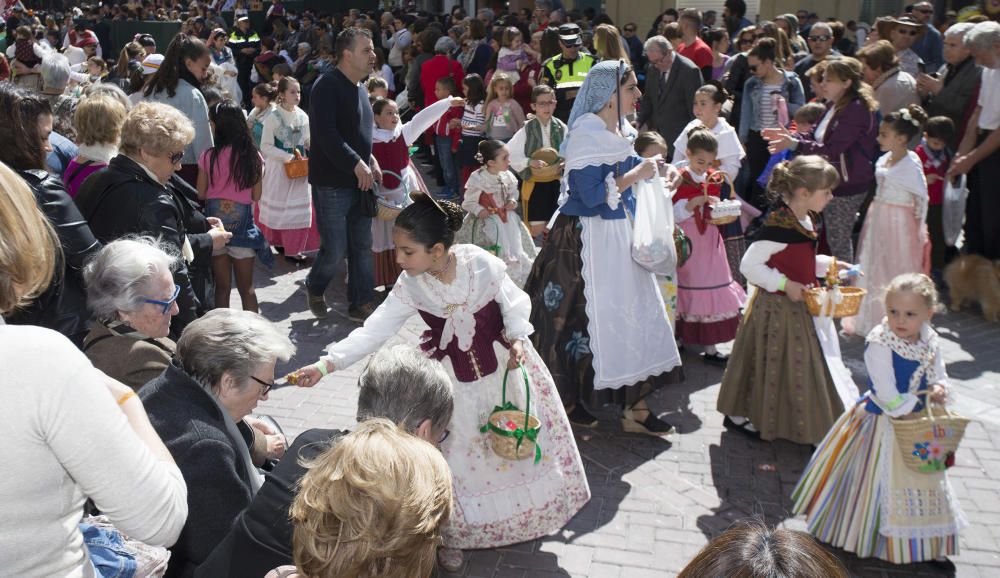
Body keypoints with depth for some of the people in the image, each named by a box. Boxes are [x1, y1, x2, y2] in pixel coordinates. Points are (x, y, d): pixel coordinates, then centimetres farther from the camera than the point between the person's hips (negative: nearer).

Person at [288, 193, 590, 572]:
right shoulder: (410, 287, -17)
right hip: (452, 379, 0)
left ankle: (519, 518, 42)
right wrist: (327, 364, -27)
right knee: (455, 455, 5)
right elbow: (374, 331, -19)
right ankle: (450, 534, 27)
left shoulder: (481, 263, -23)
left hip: (503, 364, 0)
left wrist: (517, 338, -23)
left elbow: (513, 301, -8)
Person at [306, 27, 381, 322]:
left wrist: (371, 160, 7)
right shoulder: (327, 86, -14)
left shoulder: (359, 88, 14)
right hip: (332, 183, -8)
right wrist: (357, 164, -23)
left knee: (362, 247, 10)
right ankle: (314, 288, 26)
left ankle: (361, 304, 20)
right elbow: (326, 135, -24)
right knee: (335, 250, -2)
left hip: (359, 182, 8)